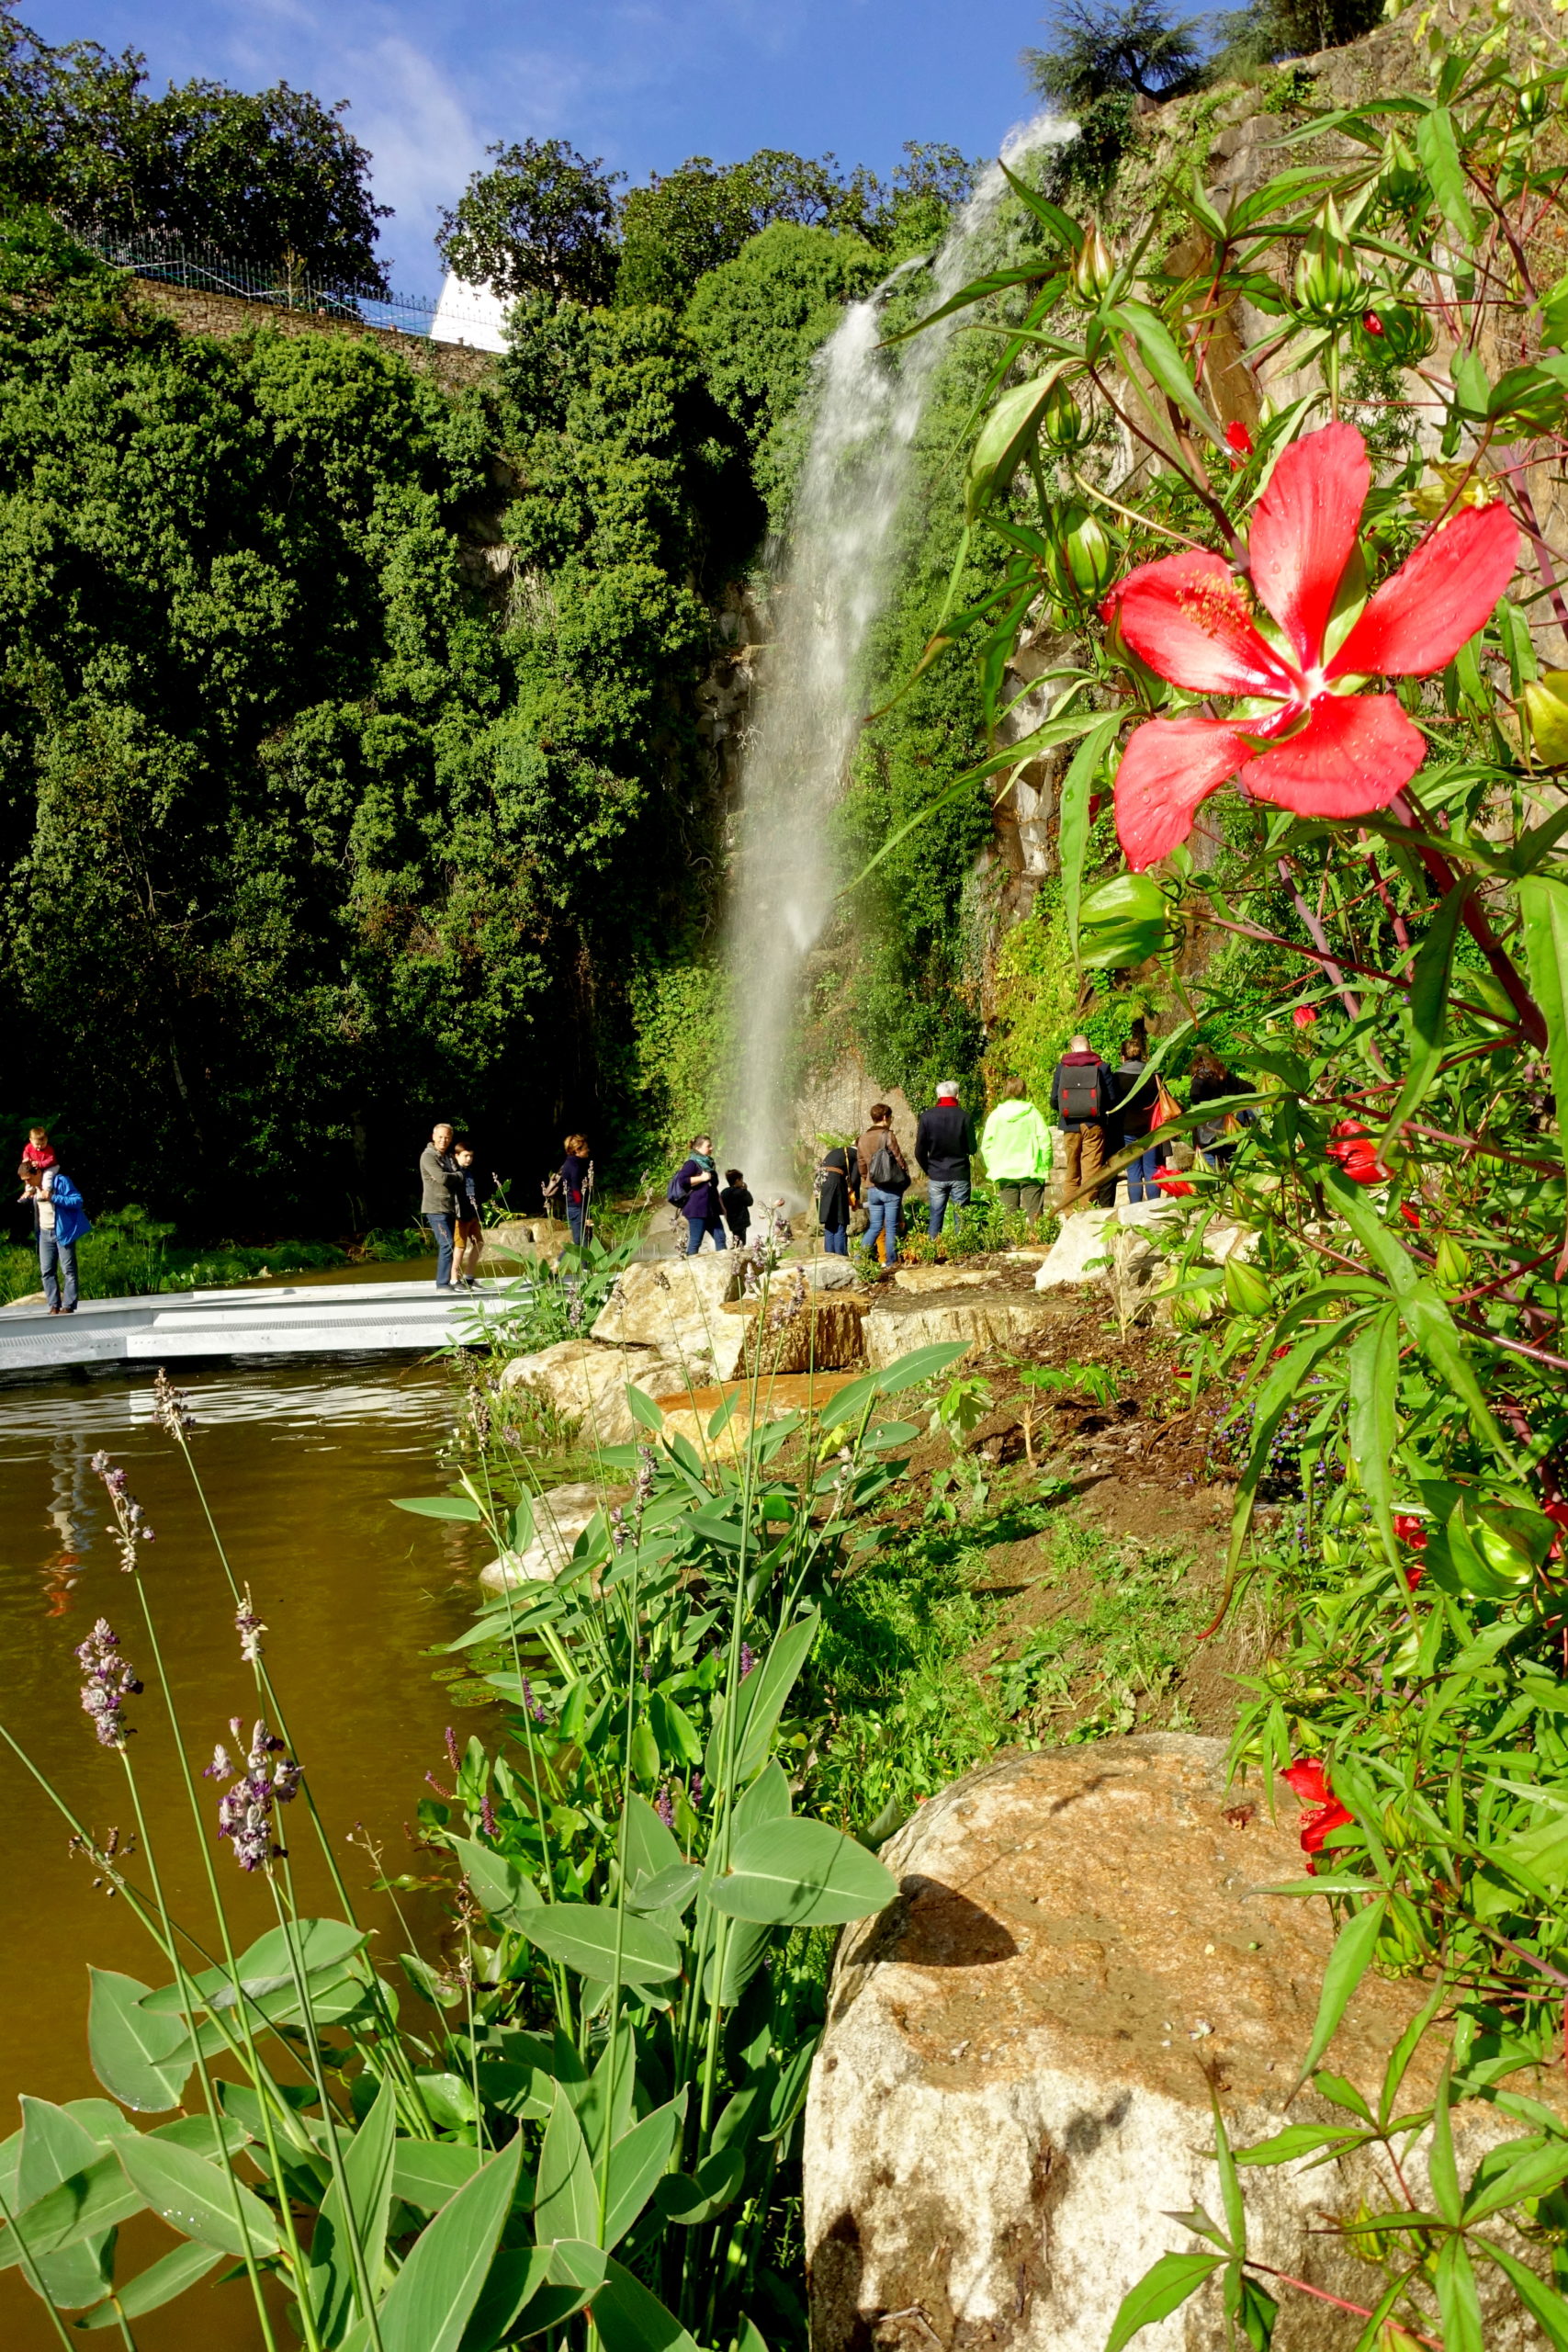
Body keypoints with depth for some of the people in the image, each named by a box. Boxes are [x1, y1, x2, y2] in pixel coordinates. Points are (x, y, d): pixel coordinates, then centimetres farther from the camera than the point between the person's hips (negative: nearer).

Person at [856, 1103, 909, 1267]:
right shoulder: (888, 1135, -10)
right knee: (891, 1227, 1)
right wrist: (905, 1180, 5)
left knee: (874, 1226, 12)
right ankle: (891, 1262, 3)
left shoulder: (863, 1139, 9)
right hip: (891, 1189, -5)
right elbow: (899, 1160, -8)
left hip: (872, 1189, 5)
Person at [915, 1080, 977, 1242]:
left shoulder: (926, 1117, -4)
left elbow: (920, 1151, 0)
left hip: (936, 1176, 1)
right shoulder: (964, 1117, -8)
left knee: (935, 1217, 8)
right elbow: (972, 1149, -3)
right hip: (959, 1175, -1)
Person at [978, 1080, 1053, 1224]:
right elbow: (1045, 1142, -5)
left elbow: (986, 1146, 3)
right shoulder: (1032, 1113, -4)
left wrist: (992, 1168, 13)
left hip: (1004, 1173, 2)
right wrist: (1045, 1166, 5)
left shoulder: (995, 1115, 1)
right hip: (1030, 1172, -2)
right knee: (1034, 1214, -1)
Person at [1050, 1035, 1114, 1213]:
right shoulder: (1101, 1067, -1)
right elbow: (1112, 1098, 0)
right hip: (1094, 1126, -2)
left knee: (1071, 1173, 10)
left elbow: (1054, 1101, 3)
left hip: (1070, 1126, 2)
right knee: (1091, 1172, 0)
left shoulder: (1061, 1068, 2)